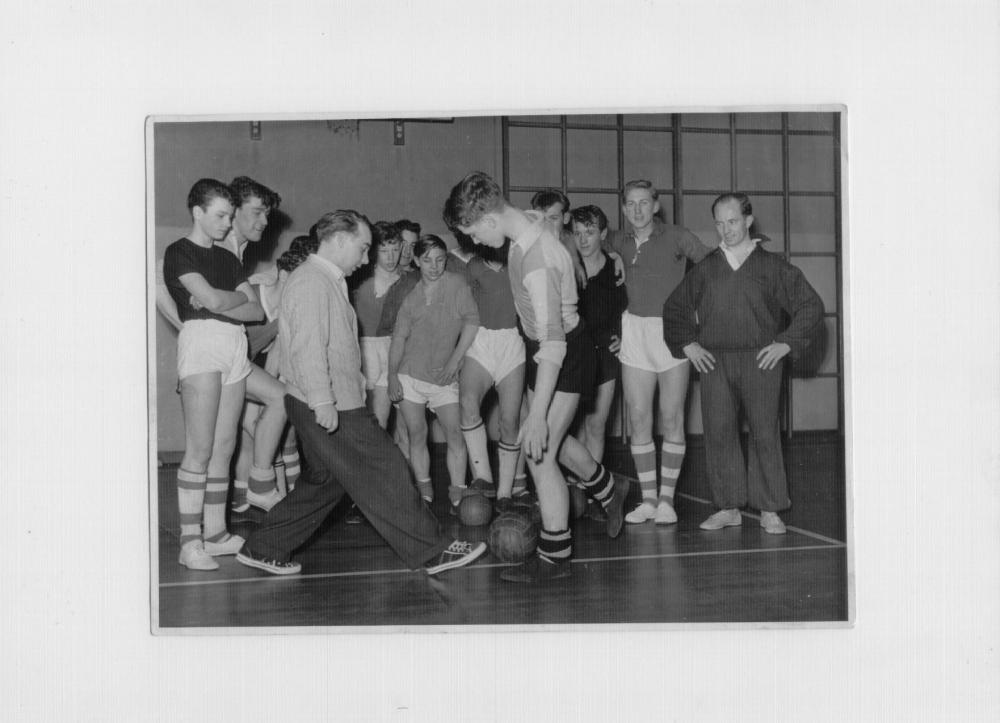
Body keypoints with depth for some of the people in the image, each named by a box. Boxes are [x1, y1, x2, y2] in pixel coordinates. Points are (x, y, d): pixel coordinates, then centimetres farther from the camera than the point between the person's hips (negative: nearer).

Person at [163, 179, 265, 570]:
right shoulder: (179, 252, 1)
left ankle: (215, 533, 13)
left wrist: (218, 303, -4)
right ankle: (190, 542, -6)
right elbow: (211, 299, -13)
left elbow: (258, 311, 11)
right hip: (201, 343, -7)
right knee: (200, 450, -9)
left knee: (224, 448, 6)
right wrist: (240, 296, 5)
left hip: (235, 346, 7)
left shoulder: (226, 257, 20)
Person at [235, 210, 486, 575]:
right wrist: (322, 401, -25)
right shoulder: (312, 281, -14)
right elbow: (309, 347, -22)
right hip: (330, 408, -11)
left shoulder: (327, 281, 20)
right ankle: (431, 551, 2)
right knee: (386, 474, -5)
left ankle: (263, 549, 23)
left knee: (323, 482, 16)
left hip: (338, 405, 11)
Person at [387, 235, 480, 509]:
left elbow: (471, 322, -7)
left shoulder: (456, 283, -3)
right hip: (410, 373, 2)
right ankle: (425, 496, 11)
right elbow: (399, 336, 5)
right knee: (417, 435, 3)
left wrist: (455, 360, -10)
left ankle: (458, 497, -2)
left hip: (444, 376, -2)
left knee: (454, 433, -7)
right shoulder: (409, 293, 5)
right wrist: (392, 374, -4)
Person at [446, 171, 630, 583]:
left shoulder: (537, 263, -32)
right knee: (549, 441, 21)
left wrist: (537, 414, -34)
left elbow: (553, 344, -34)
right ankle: (609, 490, 45)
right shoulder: (526, 223, -4)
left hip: (563, 357, -9)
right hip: (543, 348, 9)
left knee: (538, 452, -7)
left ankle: (554, 557, 6)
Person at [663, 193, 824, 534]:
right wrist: (687, 344, 10)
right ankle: (728, 508, 10)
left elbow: (811, 305, 6)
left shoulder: (772, 266, 4)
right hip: (714, 361, 2)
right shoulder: (705, 269, 11)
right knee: (718, 433, 0)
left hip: (760, 361, -2)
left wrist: (786, 343, -2)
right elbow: (675, 307, 21)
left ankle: (769, 510, 9)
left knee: (764, 434, -1)